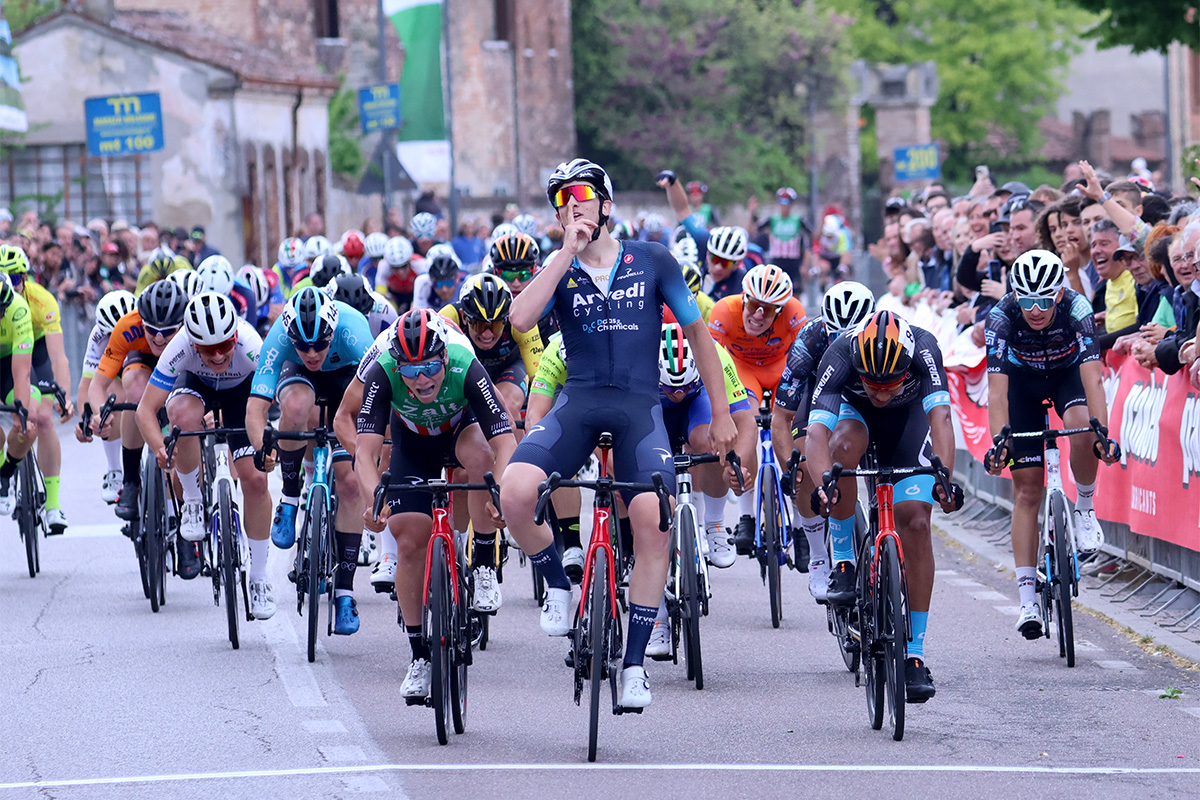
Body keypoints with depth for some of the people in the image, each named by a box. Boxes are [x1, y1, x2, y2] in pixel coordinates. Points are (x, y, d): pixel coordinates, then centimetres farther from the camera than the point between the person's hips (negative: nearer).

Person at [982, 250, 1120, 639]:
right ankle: (1028, 599, -5)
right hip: (1023, 380, 1)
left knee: (1081, 425, -36)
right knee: (1027, 489, -6)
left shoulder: (1076, 310, -33)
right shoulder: (1002, 316, -31)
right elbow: (997, 388, -36)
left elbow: (1093, 376, -40)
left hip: (1068, 371, 0)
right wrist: (999, 439, -50)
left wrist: (1103, 432, -53)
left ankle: (1085, 508, -9)